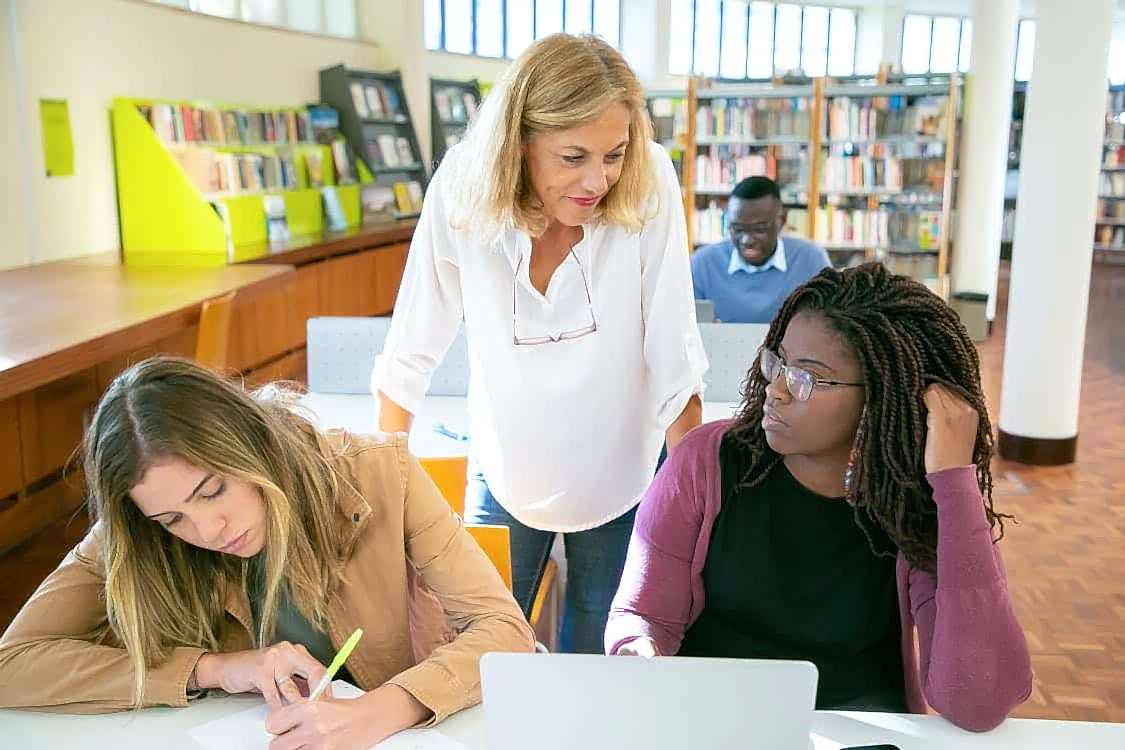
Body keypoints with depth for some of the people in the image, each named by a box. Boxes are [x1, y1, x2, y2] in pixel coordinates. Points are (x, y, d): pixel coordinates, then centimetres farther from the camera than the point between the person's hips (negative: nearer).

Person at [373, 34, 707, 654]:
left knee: (597, 660, 17)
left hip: (620, 481, 0)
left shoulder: (650, 183, -20)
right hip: (505, 478, 1)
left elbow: (674, 356, -17)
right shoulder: (462, 188, -19)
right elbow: (410, 352, -11)